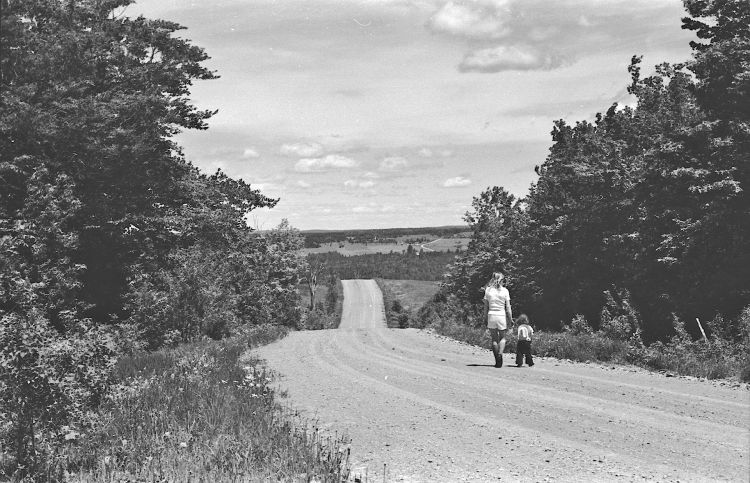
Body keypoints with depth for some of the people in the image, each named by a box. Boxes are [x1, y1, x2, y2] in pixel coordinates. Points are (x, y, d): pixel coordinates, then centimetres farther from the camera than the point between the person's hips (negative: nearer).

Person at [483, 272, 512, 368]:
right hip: (502, 315, -1)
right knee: (502, 337, 15)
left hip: (491, 315, 1)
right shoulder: (504, 291, -3)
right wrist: (511, 319, 4)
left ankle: (497, 361, 10)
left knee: (494, 339, 11)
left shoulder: (488, 290, 1)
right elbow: (508, 307, -3)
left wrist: (485, 318, 12)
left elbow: (486, 307, 3)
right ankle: (500, 353, -12)